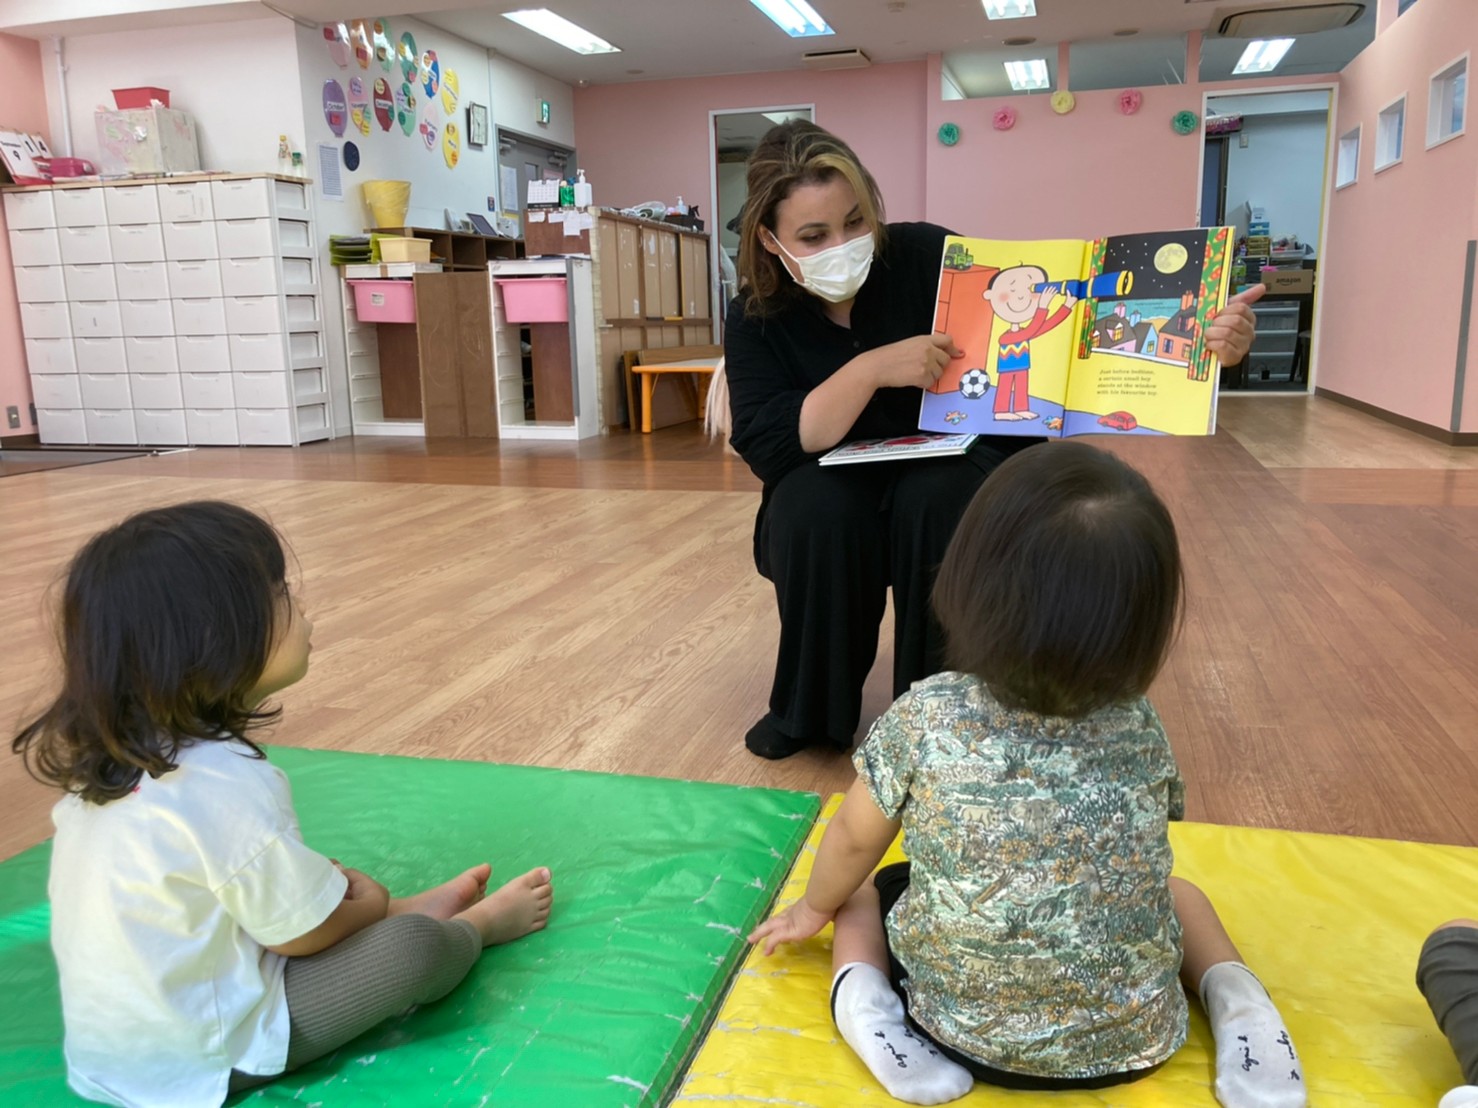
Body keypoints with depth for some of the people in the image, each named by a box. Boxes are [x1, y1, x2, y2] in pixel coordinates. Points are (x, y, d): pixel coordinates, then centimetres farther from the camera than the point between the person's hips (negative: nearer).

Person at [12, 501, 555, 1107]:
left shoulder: (114, 750, -5)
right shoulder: (230, 785, -32)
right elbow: (303, 934, -18)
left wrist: (326, 879, 6)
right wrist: (372, 904, 1)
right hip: (200, 1057, -9)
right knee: (414, 947, -11)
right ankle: (478, 924, 18)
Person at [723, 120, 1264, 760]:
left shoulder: (928, 257, -16)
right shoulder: (756, 320, -11)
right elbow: (765, 448, -23)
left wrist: (1196, 343, -38)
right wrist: (870, 369, -33)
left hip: (961, 475, 0)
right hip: (833, 508, 1)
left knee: (939, 497, -33)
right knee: (813, 508, -31)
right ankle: (811, 708, -8)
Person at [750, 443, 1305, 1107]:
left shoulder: (925, 718, -18)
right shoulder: (1141, 732, -9)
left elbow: (854, 839, -2)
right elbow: (1138, 866, 9)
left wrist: (814, 908, 18)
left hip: (965, 1031, -2)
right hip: (1133, 1037, 2)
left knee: (864, 894, 23)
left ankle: (863, 1001, -3)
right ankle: (1234, 1000, 5)